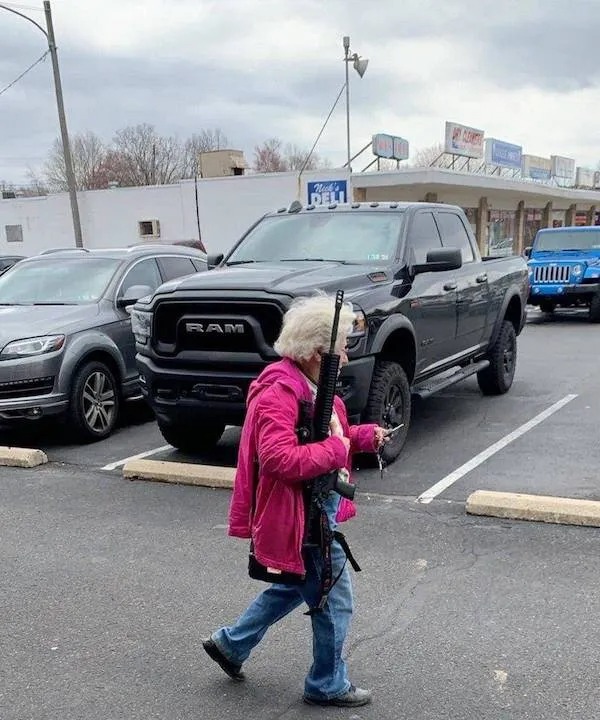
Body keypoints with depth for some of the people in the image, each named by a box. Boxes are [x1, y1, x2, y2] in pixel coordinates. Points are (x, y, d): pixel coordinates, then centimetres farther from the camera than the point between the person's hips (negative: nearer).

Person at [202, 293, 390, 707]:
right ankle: (328, 685, 27)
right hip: (302, 519, -11)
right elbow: (280, 458, -35)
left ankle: (231, 643, 39)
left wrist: (365, 436, 3)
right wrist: (337, 448, -26)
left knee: (295, 587, 26)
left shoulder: (308, 385, 7)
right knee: (334, 602, 6)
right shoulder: (278, 394, -25)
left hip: (317, 512, 11)